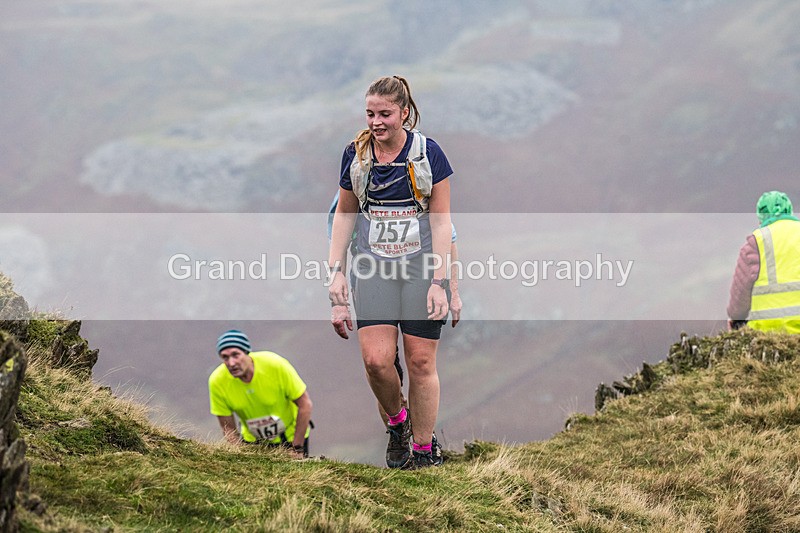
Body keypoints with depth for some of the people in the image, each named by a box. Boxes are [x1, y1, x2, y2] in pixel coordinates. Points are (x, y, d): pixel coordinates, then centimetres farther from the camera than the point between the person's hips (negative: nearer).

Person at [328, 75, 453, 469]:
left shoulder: (427, 153, -4)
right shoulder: (356, 154, 4)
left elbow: (441, 219, -3)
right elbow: (345, 213, 14)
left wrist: (439, 281, -10)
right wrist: (335, 269, 7)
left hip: (421, 266, -2)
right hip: (374, 268, 2)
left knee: (421, 362, -2)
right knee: (375, 359, -11)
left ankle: (423, 449, 11)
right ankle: (396, 421, 18)